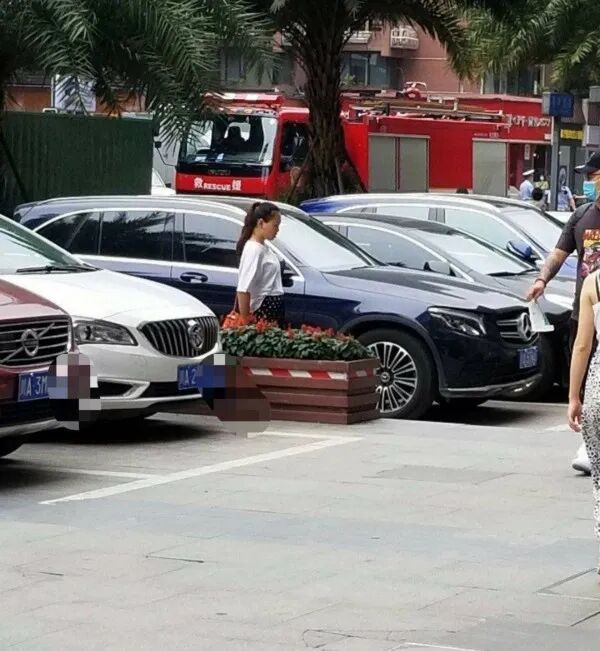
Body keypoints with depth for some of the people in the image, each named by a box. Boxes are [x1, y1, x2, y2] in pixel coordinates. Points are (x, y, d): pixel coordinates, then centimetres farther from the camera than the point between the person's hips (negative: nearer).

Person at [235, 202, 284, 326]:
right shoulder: (254, 249, -16)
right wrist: (245, 321, -22)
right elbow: (243, 290, -21)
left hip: (274, 310, 9)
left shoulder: (264, 248, 12)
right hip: (262, 311, -9)